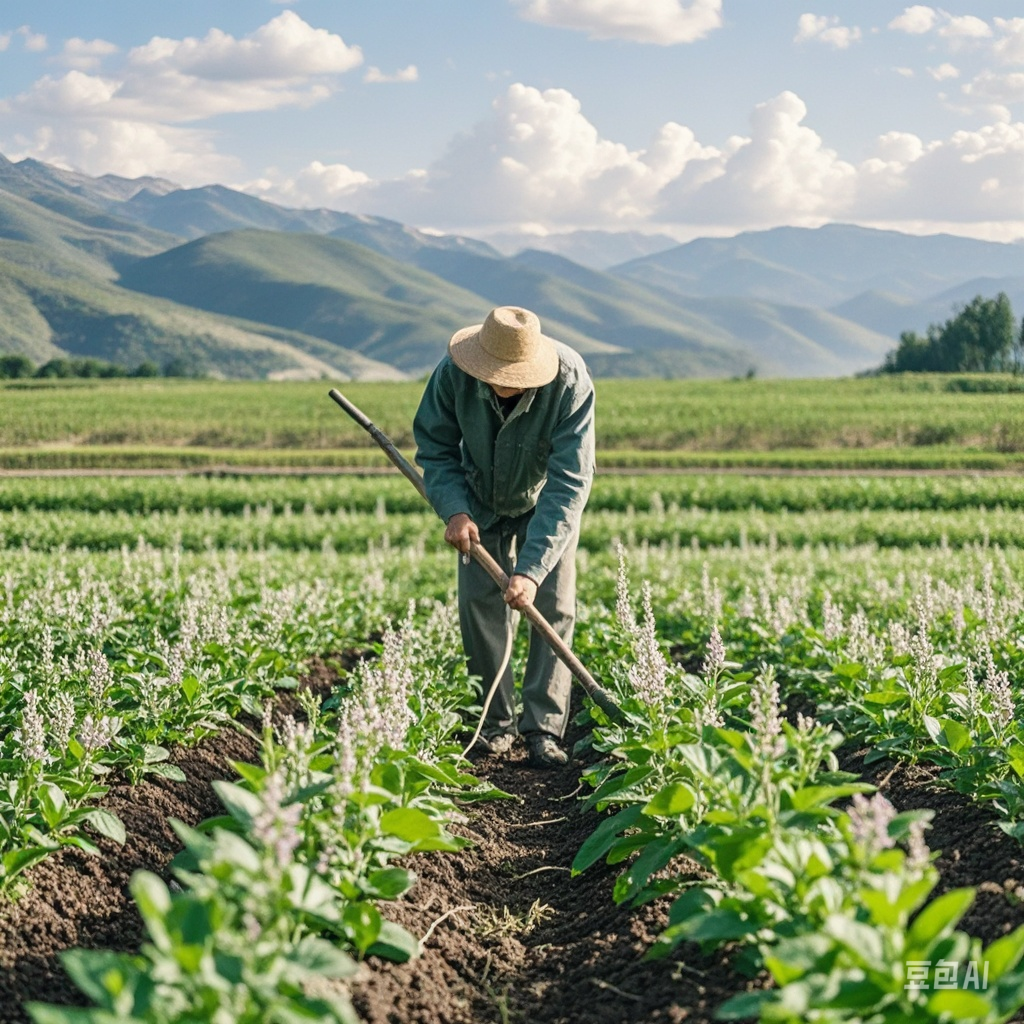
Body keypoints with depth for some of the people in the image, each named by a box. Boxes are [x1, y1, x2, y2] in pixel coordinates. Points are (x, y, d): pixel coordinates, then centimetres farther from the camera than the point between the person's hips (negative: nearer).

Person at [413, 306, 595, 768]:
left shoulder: (570, 382, -37)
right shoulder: (454, 372, -30)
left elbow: (569, 483, -37)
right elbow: (435, 446, -12)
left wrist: (532, 568, -43)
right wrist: (453, 509, -30)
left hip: (548, 500, -2)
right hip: (482, 501, 2)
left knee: (553, 606, -10)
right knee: (479, 602, -4)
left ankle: (543, 728, -5)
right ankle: (497, 721, 8)